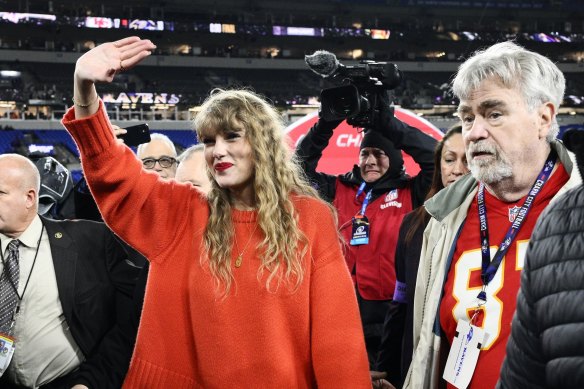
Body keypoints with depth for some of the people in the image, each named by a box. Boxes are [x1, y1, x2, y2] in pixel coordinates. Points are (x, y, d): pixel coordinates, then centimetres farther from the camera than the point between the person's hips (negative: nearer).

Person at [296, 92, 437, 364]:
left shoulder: (410, 194, 2)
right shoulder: (339, 189, 11)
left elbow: (436, 157, -11)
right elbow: (301, 166, 8)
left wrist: (389, 124, -13)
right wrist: (326, 123, -4)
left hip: (392, 317, -3)